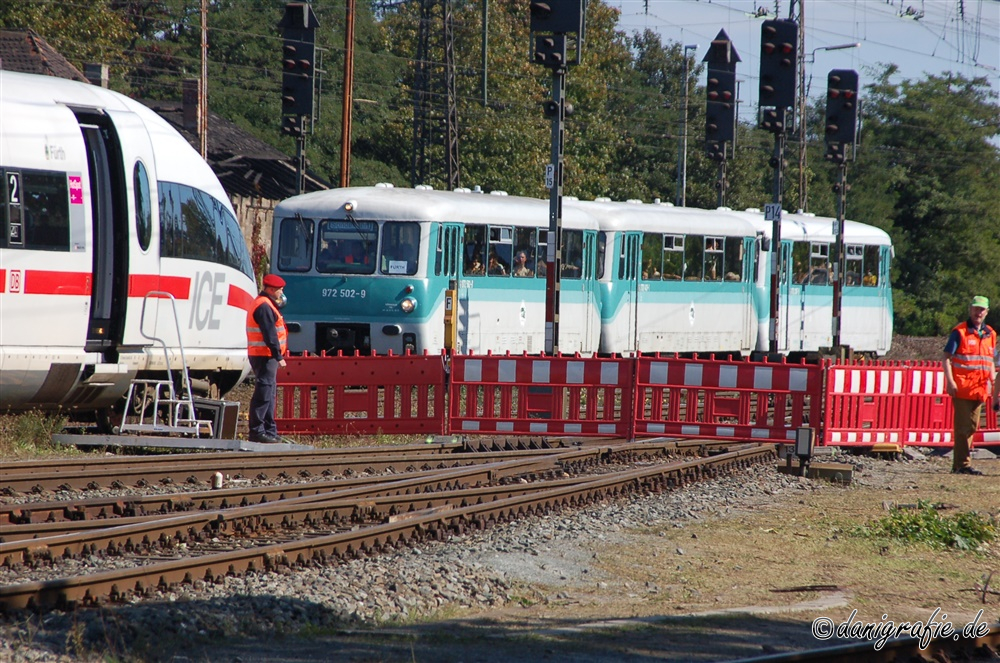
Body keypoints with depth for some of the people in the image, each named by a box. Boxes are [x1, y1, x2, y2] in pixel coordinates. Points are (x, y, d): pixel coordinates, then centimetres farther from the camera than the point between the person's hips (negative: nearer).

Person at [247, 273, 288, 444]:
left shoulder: (266, 305, 20)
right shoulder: (264, 306, -15)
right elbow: (270, 334, -21)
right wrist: (278, 356, -22)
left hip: (264, 357, 11)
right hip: (265, 356, -11)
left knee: (269, 393, 15)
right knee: (264, 394, -12)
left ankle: (269, 430, 21)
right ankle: (257, 431, -14)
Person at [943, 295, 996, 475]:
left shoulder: (990, 334, 14)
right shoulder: (959, 332, -3)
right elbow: (947, 357, -6)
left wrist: (993, 382, 10)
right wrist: (950, 381, -16)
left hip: (980, 389, 6)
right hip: (962, 387, -6)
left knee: (972, 426, 9)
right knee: (963, 426, -7)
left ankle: (960, 462, 15)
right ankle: (962, 464, -6)